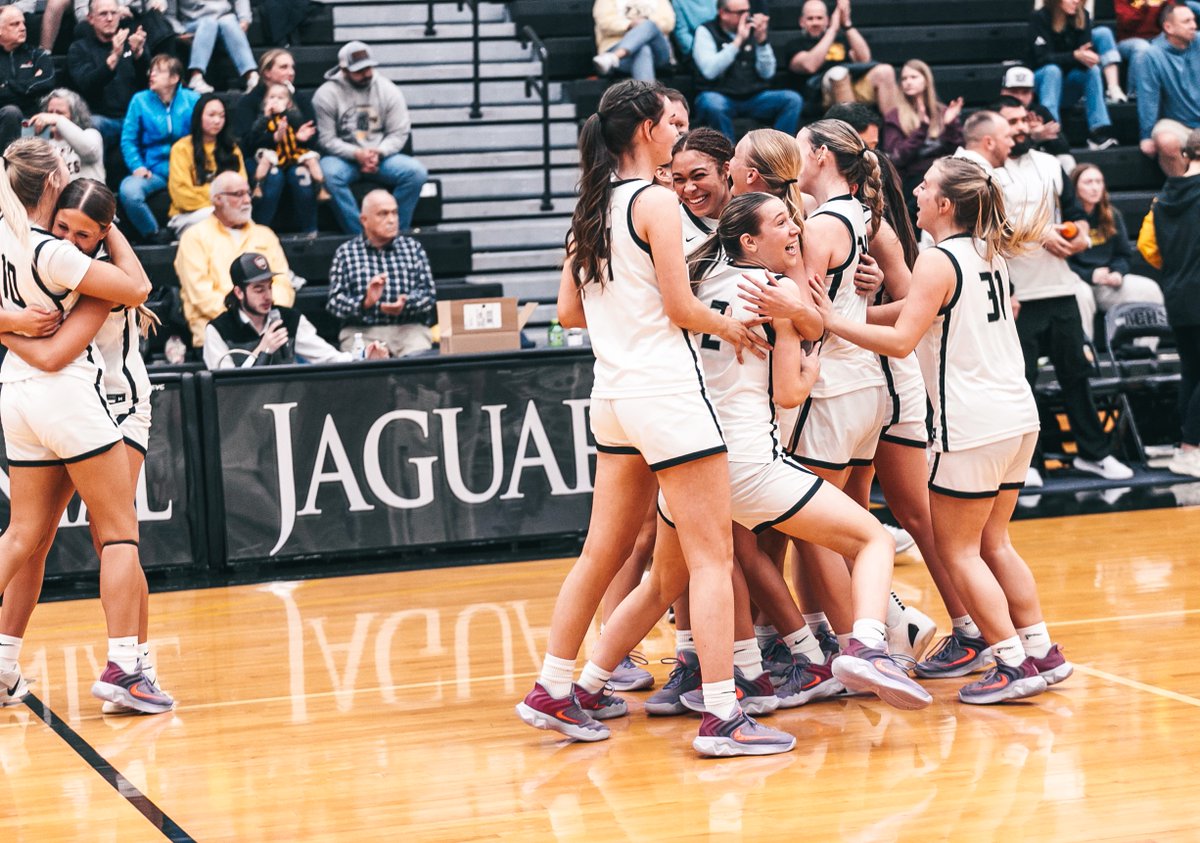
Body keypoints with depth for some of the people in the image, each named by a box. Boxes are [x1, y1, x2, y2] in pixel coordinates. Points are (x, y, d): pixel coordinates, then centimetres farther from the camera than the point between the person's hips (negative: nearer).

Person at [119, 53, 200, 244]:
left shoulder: (192, 100, 8)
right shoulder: (140, 101, 8)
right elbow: (128, 139, 7)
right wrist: (137, 166, -8)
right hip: (154, 170, 0)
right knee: (129, 190, -34)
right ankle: (154, 235, -9)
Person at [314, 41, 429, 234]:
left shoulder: (387, 89, 3)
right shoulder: (327, 94, -4)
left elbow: (399, 133, 0)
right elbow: (327, 139, -8)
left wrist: (378, 153, -18)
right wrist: (357, 154, -22)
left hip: (381, 157, 2)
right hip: (344, 158, -2)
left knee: (416, 172, -25)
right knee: (329, 173, -37)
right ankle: (359, 235, -31)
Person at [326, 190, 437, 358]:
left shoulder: (413, 248, 15)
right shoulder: (345, 252, 10)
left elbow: (428, 293, 8)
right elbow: (335, 301, 1)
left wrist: (406, 304, -14)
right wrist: (365, 303, -18)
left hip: (409, 327, 2)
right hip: (361, 330, -2)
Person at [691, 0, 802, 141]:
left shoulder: (752, 30, 10)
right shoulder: (706, 32, 0)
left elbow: (767, 73, 4)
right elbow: (710, 71, -16)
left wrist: (761, 40, -9)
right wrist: (738, 41, -16)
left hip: (754, 97, 4)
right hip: (721, 96, -4)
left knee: (793, 99, -19)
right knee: (712, 103, -38)